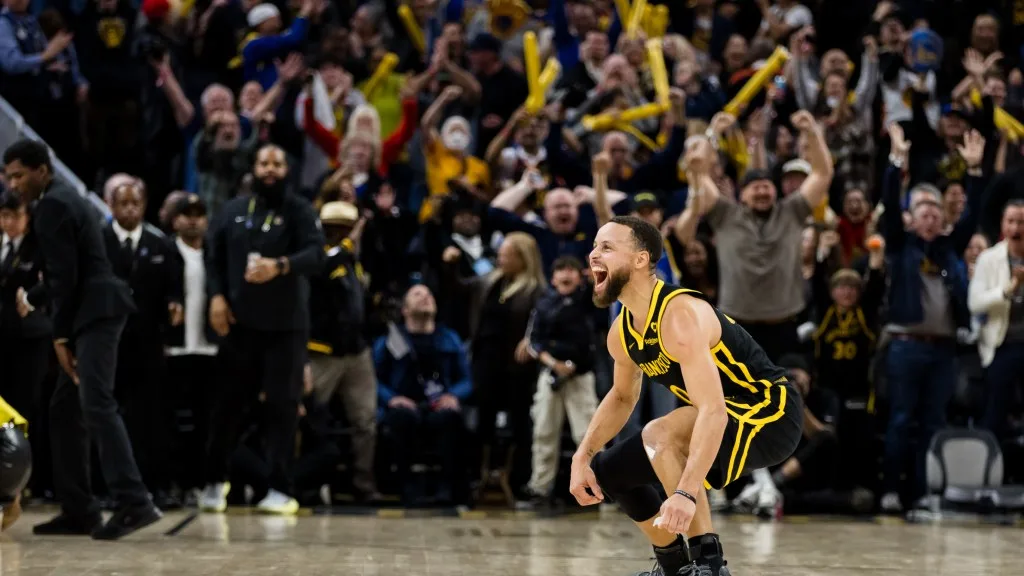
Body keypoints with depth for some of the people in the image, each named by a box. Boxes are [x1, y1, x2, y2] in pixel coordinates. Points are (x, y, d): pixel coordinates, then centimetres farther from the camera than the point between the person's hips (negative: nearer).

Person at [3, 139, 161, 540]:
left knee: (97, 405, -19)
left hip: (95, 313, -11)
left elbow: (66, 275, -15)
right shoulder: (62, 200, 22)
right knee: (65, 410, 11)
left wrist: (60, 336, -13)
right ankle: (78, 510, 12)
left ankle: (134, 503, -28)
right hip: (91, 314, 11)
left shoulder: (52, 206, -9)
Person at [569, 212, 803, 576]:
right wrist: (582, 458, 7)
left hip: (770, 415, -9)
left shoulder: (680, 316, -28)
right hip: (728, 419, 9)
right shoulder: (621, 334, 0)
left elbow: (713, 411, -37)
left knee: (659, 436, -33)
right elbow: (622, 397, 21)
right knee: (609, 471, 9)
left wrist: (686, 494, -45)